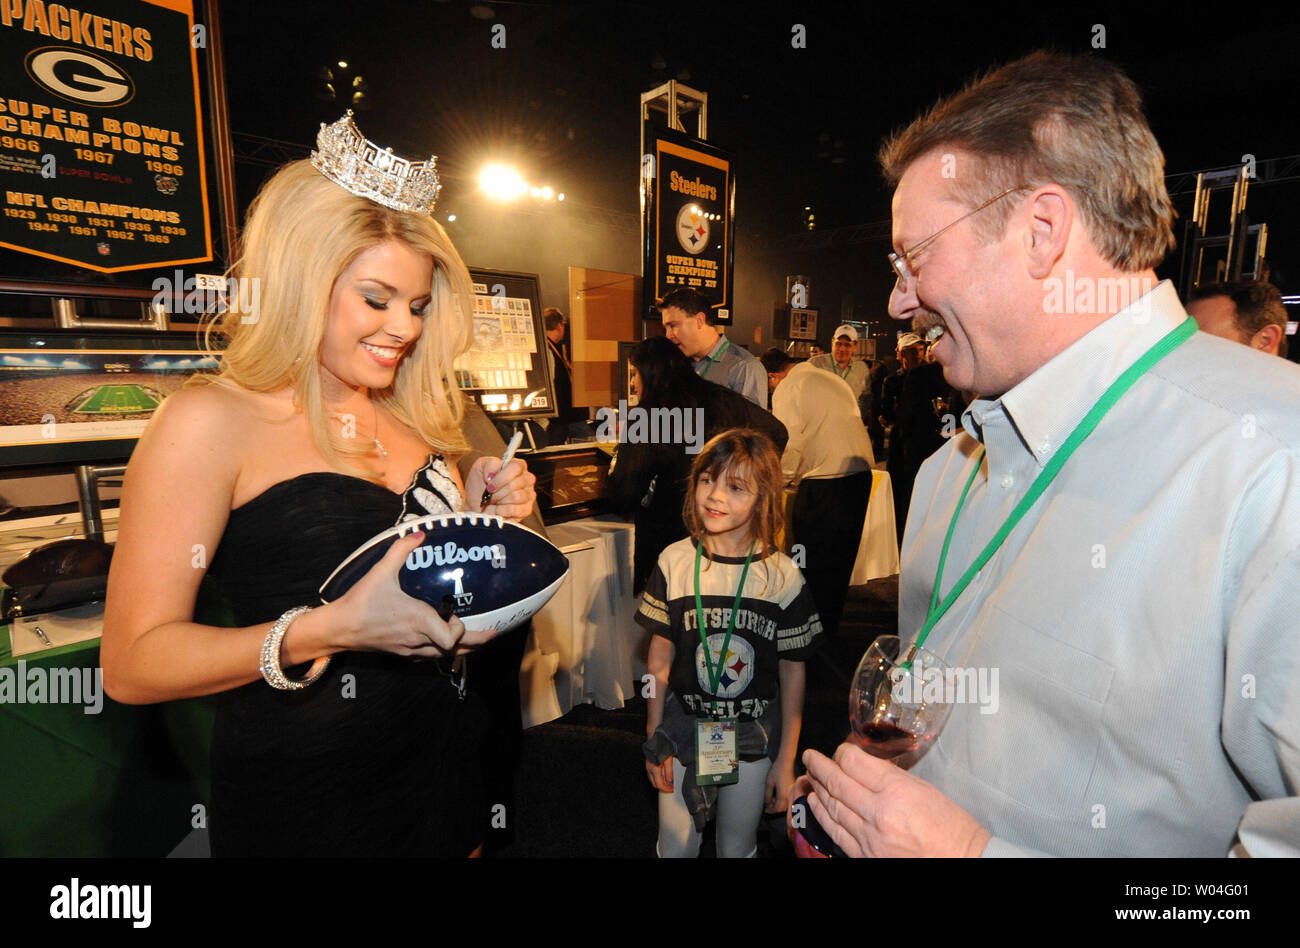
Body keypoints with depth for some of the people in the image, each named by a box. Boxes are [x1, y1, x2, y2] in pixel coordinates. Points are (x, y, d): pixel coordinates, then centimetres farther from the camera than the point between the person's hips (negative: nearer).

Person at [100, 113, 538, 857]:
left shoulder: (412, 420, 5)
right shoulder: (210, 422, -12)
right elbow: (134, 664, -15)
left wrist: (476, 519, -4)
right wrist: (339, 628, -27)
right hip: (301, 788, -5)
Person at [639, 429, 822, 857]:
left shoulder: (782, 575, -13)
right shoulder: (674, 562, -10)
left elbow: (792, 672, -5)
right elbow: (660, 656, -2)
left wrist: (785, 761, -1)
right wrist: (653, 740, 2)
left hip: (753, 740, 0)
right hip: (683, 730, 1)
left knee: (737, 847, 18)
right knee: (675, 846, 14)